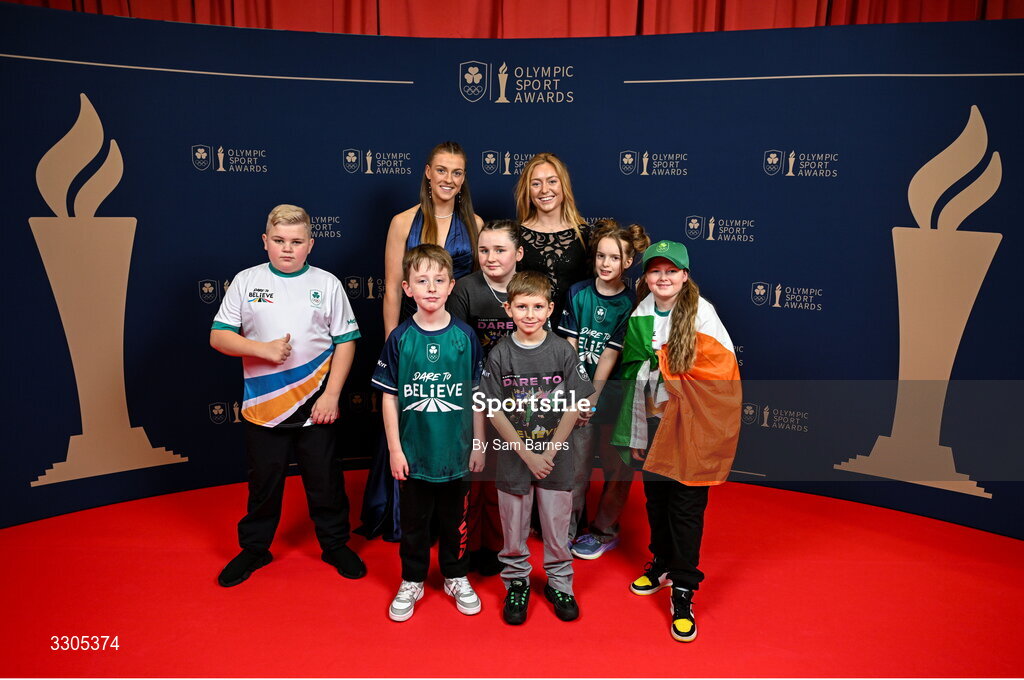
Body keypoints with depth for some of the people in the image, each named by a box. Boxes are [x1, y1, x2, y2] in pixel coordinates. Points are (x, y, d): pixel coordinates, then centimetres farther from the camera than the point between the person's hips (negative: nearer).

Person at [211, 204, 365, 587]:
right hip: (264, 406, 1)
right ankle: (254, 548, 35)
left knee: (325, 480, 11)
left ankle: (335, 545, 31)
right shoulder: (246, 281, 1)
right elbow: (218, 336, 0)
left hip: (315, 405, 0)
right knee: (264, 481, 15)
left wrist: (331, 394, -7)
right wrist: (263, 349, -16)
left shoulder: (327, 284, 0)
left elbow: (346, 342, 0)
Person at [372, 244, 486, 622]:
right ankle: (412, 581, 34)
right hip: (413, 452, 0)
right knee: (413, 520, 14)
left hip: (456, 451, 0)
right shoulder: (400, 339, -7)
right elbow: (389, 397, -2)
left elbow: (477, 394, 0)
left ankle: (456, 577, 37)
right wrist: (394, 448, -4)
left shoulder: (465, 336, -6)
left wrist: (479, 444, 1)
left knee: (455, 518, 16)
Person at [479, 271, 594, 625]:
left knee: (557, 525, 12)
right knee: (514, 528, 12)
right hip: (512, 456, 0)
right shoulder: (499, 355, -7)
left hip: (555, 456, 0)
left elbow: (573, 406, -5)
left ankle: (559, 582, 34)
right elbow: (495, 410, -7)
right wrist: (527, 454, -11)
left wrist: (549, 453, -10)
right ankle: (516, 582, 34)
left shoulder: (563, 351, -7)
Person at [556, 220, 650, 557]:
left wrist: (593, 397, -12)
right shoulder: (578, 293, 0)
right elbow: (570, 346, -3)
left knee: (616, 466, 10)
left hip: (611, 394, -1)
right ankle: (566, 529, 23)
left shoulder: (630, 303, -7)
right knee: (576, 466, 6)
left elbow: (610, 354, -11)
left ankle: (605, 530, 28)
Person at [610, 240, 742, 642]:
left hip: (691, 425, -5)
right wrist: (635, 432, 12)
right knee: (656, 496, 16)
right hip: (654, 422, 5)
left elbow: (721, 368, -12)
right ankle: (662, 563, 39)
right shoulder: (639, 317, 5)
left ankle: (682, 590, 13)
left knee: (687, 504, 0)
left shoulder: (701, 312, -10)